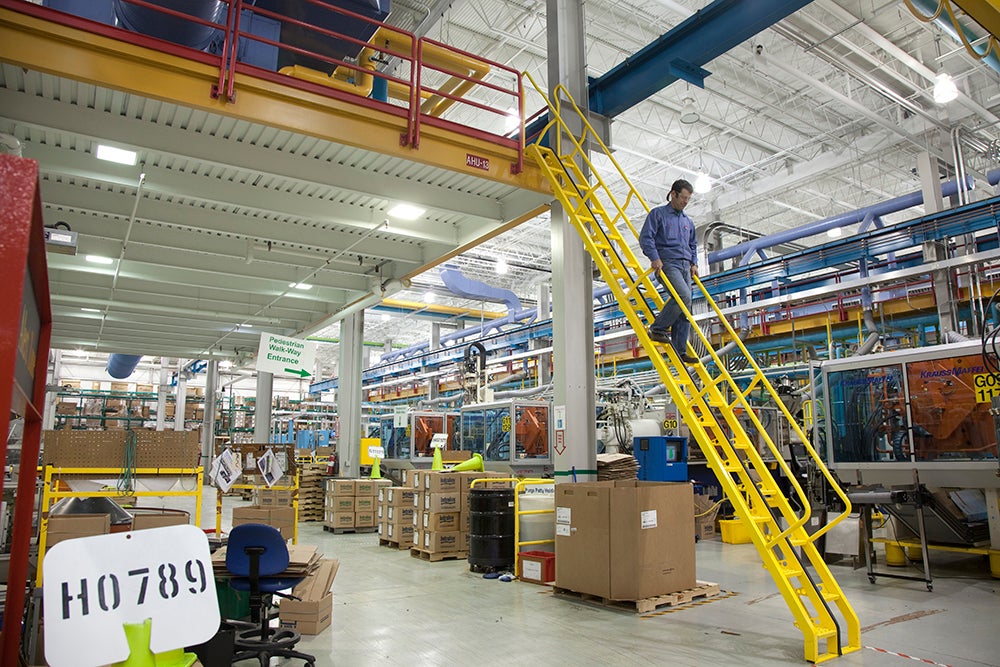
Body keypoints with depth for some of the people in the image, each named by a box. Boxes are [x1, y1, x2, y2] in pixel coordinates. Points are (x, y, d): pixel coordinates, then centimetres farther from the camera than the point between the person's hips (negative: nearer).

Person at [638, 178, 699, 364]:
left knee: (684, 309, -1)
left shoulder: (687, 221, 24)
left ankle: (680, 351, 1)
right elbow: (645, 237, -6)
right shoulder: (658, 214, 4)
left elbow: (693, 244, 33)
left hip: (685, 266, 7)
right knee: (683, 295, -29)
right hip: (667, 264, -7)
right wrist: (655, 258, -18)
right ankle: (657, 328, -14)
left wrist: (694, 263, 16)